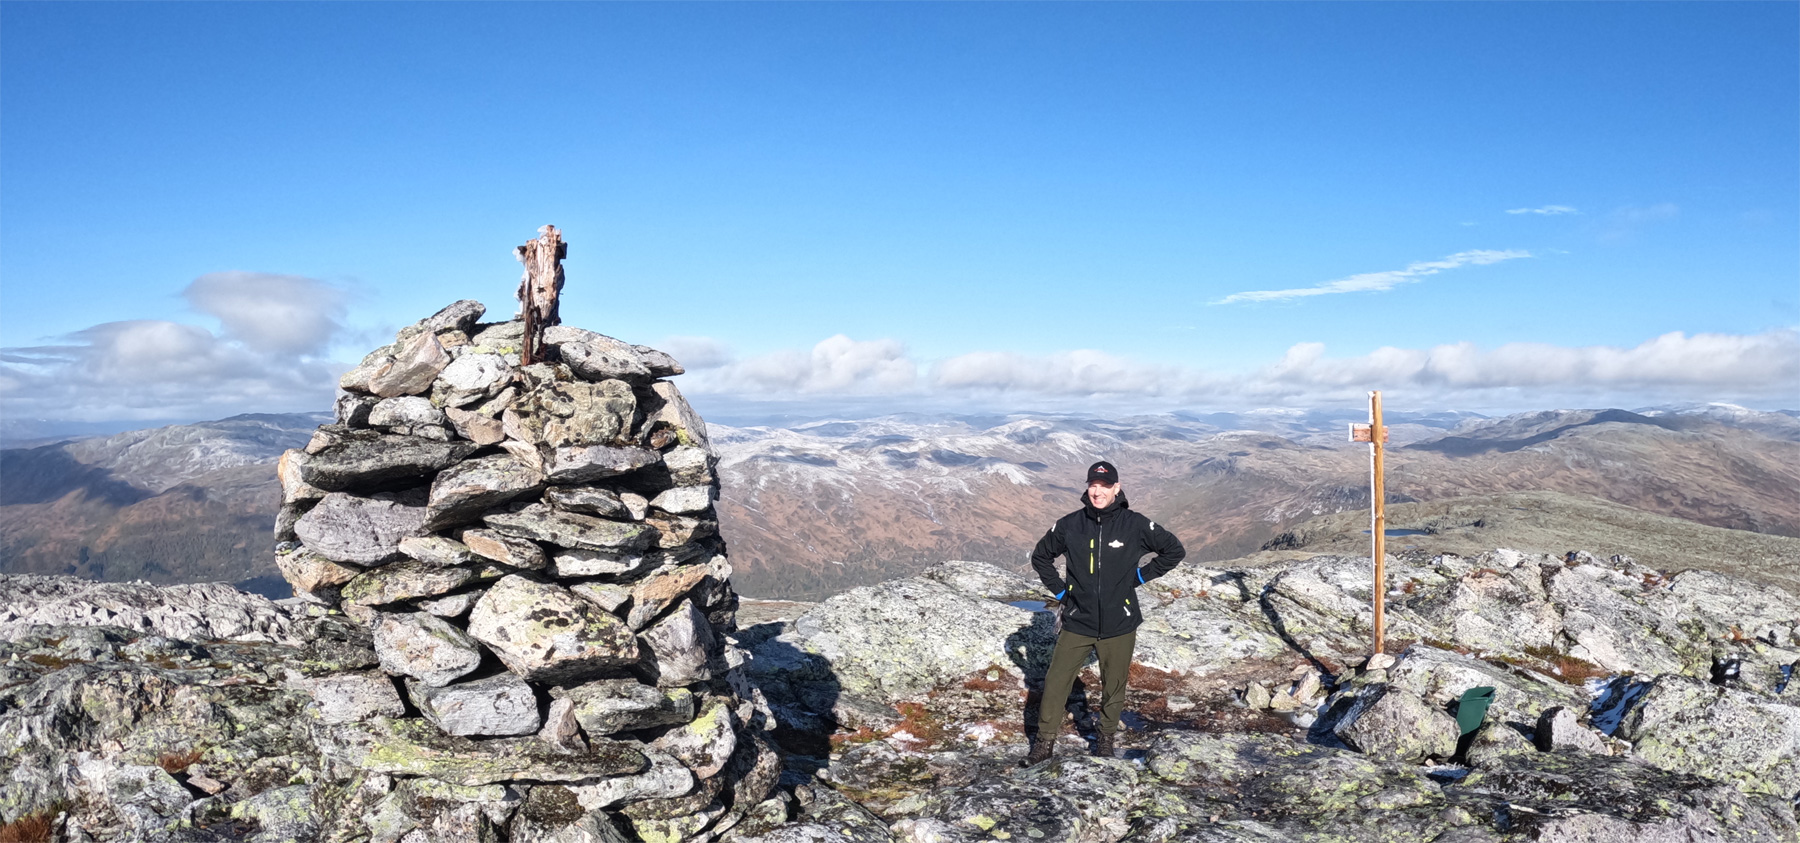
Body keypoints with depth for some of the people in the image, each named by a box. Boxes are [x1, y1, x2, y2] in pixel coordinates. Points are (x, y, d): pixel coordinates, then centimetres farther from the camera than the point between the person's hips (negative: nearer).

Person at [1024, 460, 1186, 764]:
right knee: (1055, 684, 0)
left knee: (1113, 688, 12)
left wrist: (1140, 577, 2)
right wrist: (1059, 589, 5)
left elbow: (1175, 550, 6)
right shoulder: (1069, 525, -3)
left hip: (1118, 625, -1)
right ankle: (1044, 743, 14)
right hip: (1077, 623, 1)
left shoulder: (1135, 525, -7)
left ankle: (1106, 738, 33)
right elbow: (1040, 556, 14)